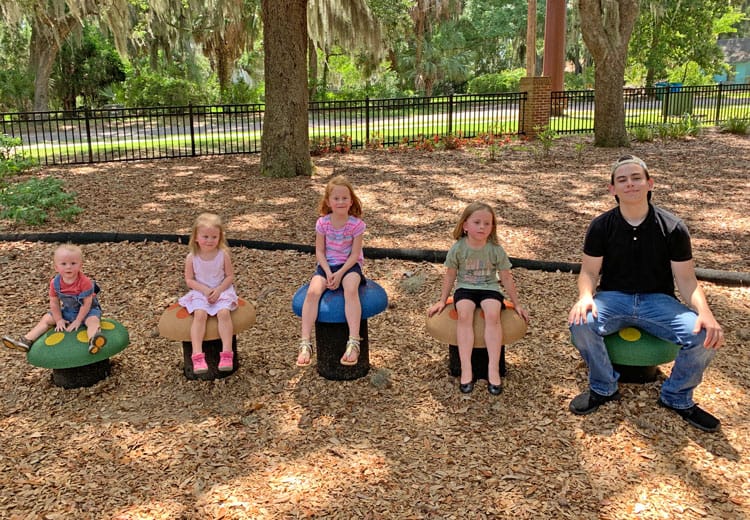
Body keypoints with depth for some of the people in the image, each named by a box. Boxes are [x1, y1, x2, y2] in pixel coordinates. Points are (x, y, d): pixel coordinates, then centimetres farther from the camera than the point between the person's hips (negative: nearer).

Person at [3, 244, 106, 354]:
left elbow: (87, 303, -21)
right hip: (67, 311, 7)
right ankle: (26, 341, -1)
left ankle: (93, 342, -64)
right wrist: (59, 320, -5)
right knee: (46, 319, 0)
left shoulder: (85, 282, -25)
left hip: (87, 311, -6)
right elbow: (54, 302, -1)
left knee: (93, 320, -36)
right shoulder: (55, 282, -10)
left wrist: (78, 321, -20)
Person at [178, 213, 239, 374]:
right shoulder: (191, 257, -5)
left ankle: (227, 353, -28)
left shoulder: (223, 255, -6)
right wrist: (204, 290, -16)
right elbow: (189, 280, -1)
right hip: (200, 292, 0)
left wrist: (218, 290, -16)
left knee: (224, 313, -29)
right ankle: (197, 355, -31)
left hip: (221, 291, 0)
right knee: (200, 314, -29)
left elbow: (230, 276, 0)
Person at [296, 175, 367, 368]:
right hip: (327, 265, 2)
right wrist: (328, 272, -16)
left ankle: (353, 343, -37)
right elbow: (320, 251, -1)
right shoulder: (322, 223, -3)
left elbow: (355, 254, -10)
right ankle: (305, 344, -25)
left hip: (349, 265, -2)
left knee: (351, 290, -36)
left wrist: (340, 273, -21)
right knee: (313, 292, -27)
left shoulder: (356, 224, -9)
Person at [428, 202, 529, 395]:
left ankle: (493, 369, -29)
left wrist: (517, 304, 9)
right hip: (465, 288, 0)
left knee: (493, 314, -32)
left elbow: (506, 278, 4)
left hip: (489, 288, 0)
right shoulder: (457, 248, -5)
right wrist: (442, 301, 10)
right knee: (464, 314, -32)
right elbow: (450, 275, 7)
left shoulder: (496, 250, -5)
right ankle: (466, 369, -32)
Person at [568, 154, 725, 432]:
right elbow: (589, 271, 0)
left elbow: (686, 278, -2)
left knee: (705, 337, -26)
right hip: (613, 297, 0)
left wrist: (705, 313, -21)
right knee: (581, 324, -33)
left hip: (657, 300, 1)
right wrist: (585, 296, -24)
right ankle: (603, 388, -4)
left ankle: (677, 398, 5)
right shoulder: (601, 226, -1)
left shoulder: (673, 228, -2)